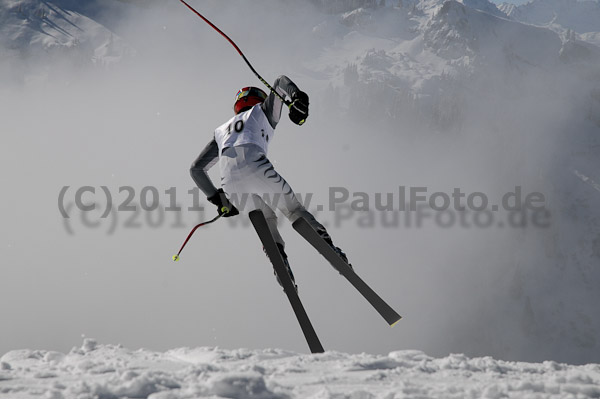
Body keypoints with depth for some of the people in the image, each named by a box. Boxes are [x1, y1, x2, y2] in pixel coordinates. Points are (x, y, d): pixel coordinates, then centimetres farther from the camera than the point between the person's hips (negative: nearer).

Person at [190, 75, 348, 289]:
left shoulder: (221, 131, 41)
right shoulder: (261, 112, 32)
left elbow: (196, 169, 36)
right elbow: (280, 81, 17)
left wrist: (217, 199, 39)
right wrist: (297, 96, -4)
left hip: (229, 180, 3)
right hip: (255, 166, -3)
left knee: (266, 220, 17)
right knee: (294, 210, 9)